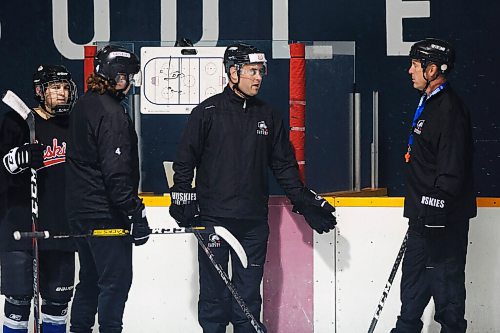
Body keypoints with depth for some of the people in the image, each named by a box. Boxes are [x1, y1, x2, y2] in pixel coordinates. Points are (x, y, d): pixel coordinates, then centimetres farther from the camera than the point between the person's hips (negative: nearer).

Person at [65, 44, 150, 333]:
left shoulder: (83, 106, 11)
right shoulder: (111, 112, -19)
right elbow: (116, 172, -24)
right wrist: (137, 213, -21)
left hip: (81, 210, 10)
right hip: (106, 214, -10)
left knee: (90, 279, 18)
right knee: (116, 280, -3)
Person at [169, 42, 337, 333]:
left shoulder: (268, 116, 11)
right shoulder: (208, 112, -1)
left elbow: (284, 165, 16)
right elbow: (185, 159, 1)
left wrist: (305, 201, 11)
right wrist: (183, 199, -6)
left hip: (254, 222, 3)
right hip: (213, 219, -3)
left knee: (249, 295, 7)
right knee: (214, 293, 0)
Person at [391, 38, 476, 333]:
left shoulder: (449, 109, -18)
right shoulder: (429, 104, 15)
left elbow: (452, 167, -24)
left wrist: (436, 207, -26)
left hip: (445, 219, -11)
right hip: (424, 212, 11)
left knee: (445, 279, -4)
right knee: (414, 275, 18)